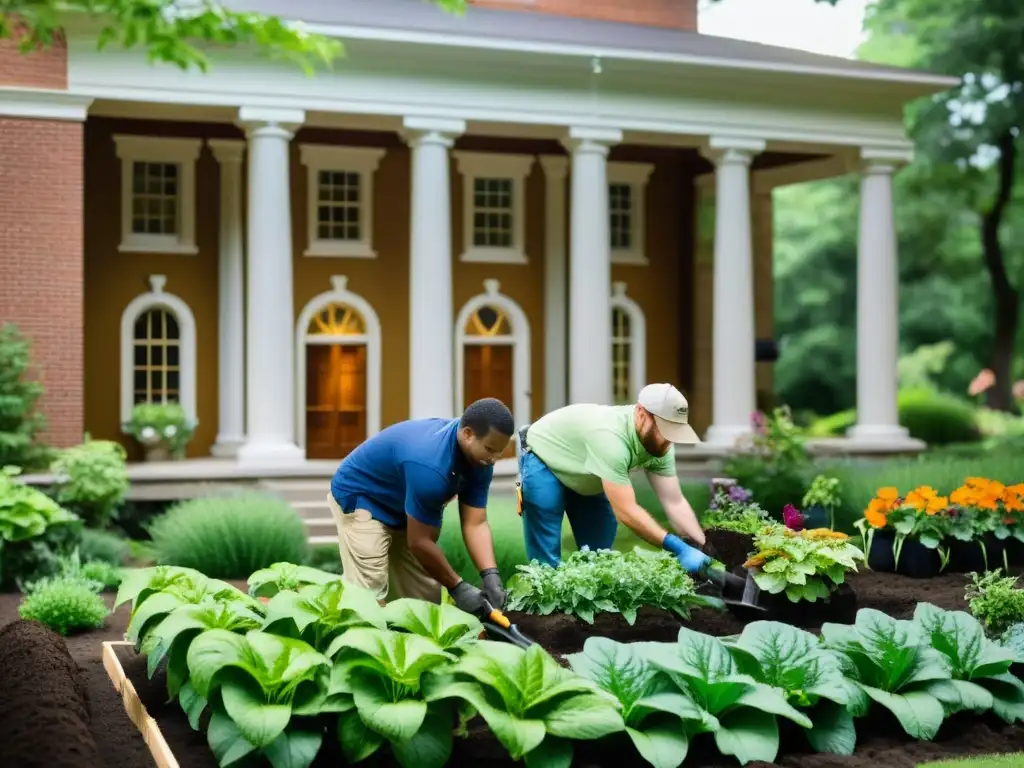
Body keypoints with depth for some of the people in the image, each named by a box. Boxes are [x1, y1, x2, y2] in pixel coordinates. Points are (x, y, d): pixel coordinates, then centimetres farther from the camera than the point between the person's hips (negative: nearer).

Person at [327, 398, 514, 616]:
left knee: (427, 598, 5)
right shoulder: (431, 465, -40)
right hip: (360, 498, -8)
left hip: (403, 507, 8)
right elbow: (419, 541, -30)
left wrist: (491, 575, -28)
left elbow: (475, 524, -14)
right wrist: (457, 588, -22)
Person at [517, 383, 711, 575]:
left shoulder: (659, 445, -20)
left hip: (584, 476, 7)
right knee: (547, 559, -11)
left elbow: (674, 502, -17)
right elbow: (626, 512, -44)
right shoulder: (611, 437, -44)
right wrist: (679, 548, -46)